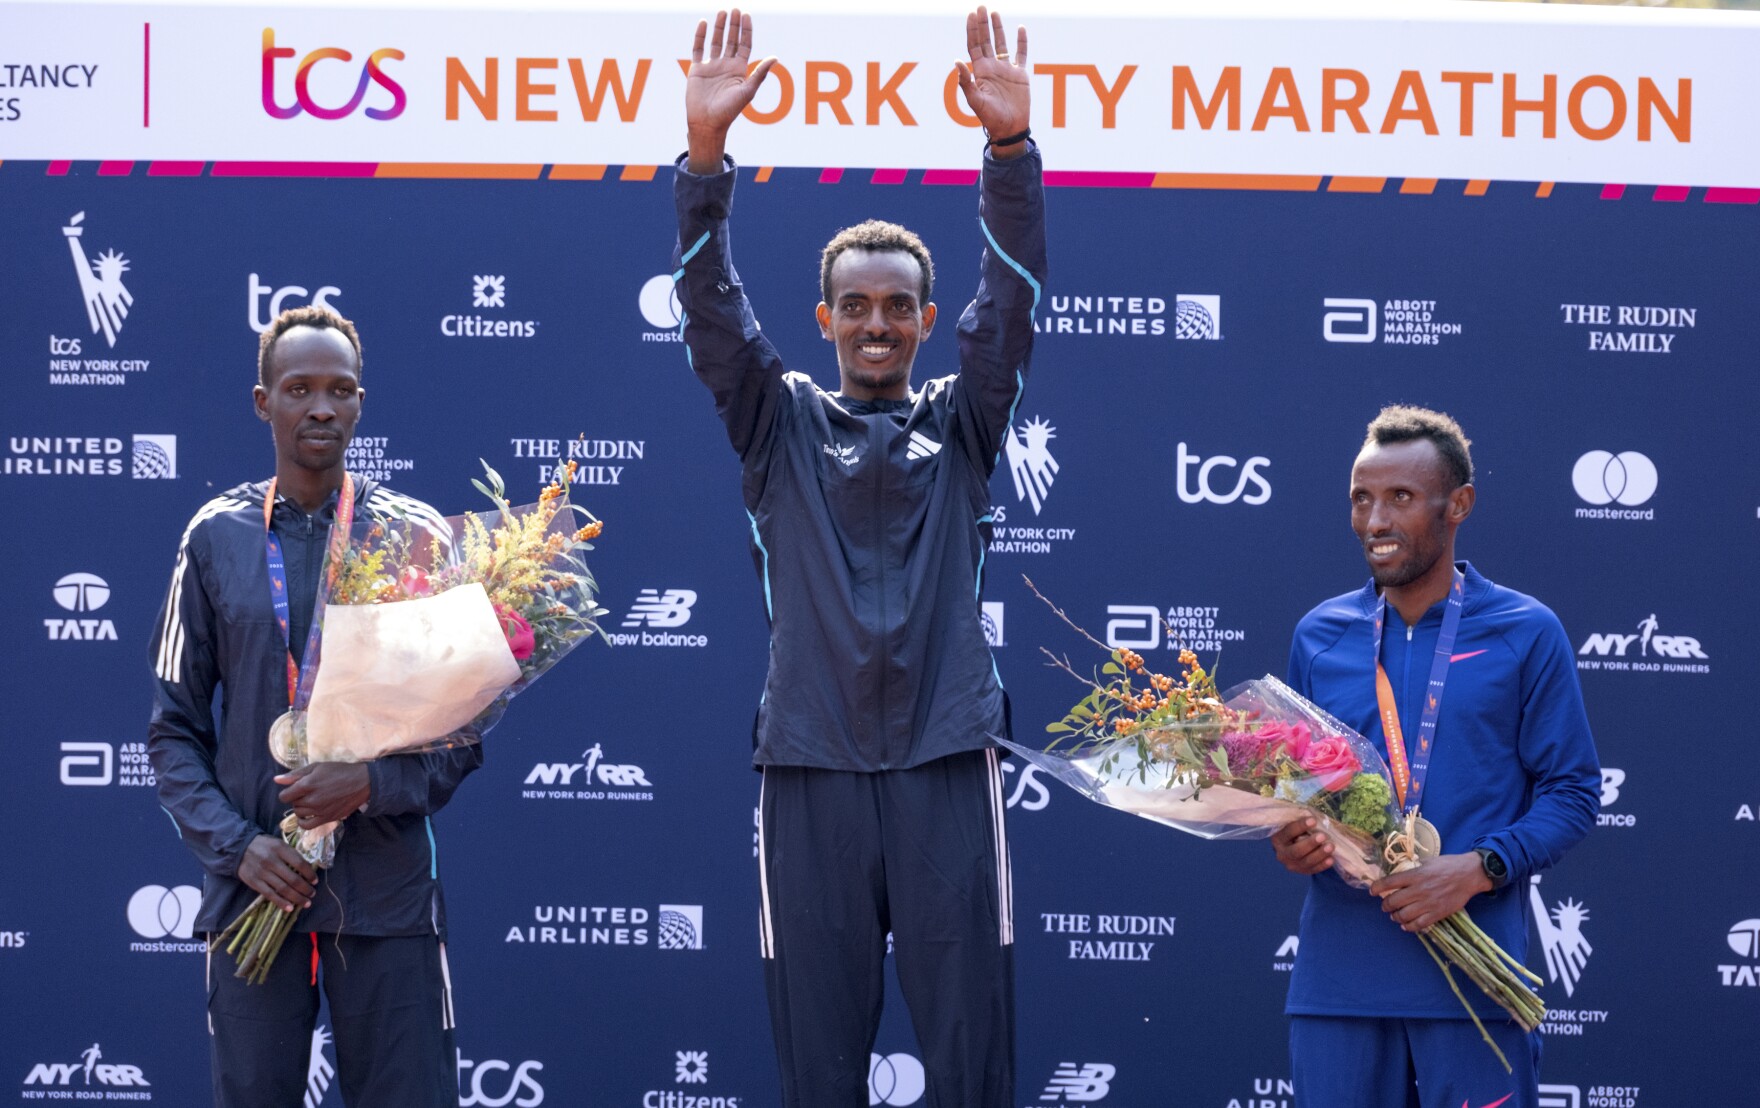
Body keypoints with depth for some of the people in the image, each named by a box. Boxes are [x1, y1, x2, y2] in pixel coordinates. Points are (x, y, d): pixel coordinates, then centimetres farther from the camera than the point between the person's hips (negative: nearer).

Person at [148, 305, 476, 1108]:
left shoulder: (416, 536, 5)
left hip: (388, 892, -1)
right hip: (255, 888, 1)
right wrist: (235, 845, -5)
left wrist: (371, 784, -13)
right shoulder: (217, 538, 8)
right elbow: (175, 728, 9)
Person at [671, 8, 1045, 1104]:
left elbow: (1014, 300, -2)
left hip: (945, 763, 0)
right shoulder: (780, 424, 11)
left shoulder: (962, 425, 11)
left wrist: (1011, 142, -17)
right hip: (812, 766, 0)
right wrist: (707, 150, -18)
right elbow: (711, 307, -2)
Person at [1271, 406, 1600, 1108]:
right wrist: (1286, 840, -5)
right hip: (1336, 974, 3)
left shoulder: (1525, 634, 2)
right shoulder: (1320, 636, 12)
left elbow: (1572, 792, 1)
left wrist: (1478, 869, -14)